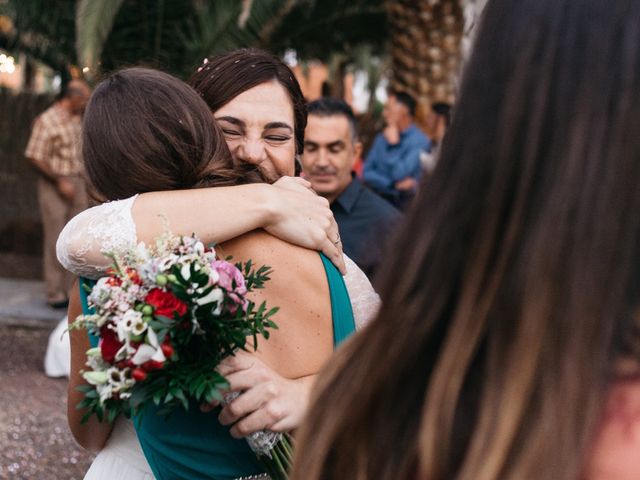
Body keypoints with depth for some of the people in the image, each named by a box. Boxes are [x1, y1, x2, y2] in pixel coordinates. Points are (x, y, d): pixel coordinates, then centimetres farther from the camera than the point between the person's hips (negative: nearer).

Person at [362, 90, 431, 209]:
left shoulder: (420, 141, -5)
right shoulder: (381, 138, 13)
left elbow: (399, 175, -13)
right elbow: (367, 173, 5)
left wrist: (393, 144, -6)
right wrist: (394, 184, -9)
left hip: (404, 201, -4)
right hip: (377, 198, 4)